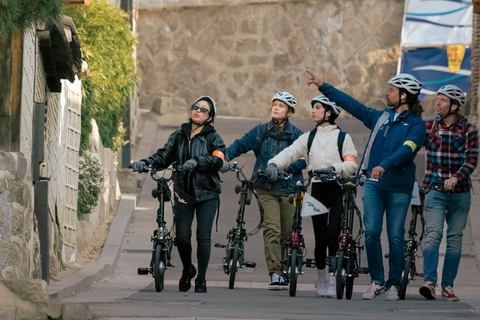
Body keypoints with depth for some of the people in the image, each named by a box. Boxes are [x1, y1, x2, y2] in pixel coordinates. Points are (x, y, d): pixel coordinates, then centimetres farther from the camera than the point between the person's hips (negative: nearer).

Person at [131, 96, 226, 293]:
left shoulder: (213, 138, 1)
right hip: (184, 193, 2)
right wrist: (145, 163, -16)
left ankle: (201, 279, 3)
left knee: (203, 236, -8)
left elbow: (217, 160, -17)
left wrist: (197, 162, -34)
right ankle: (187, 270, 24)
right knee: (182, 237, -3)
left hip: (206, 194, -2)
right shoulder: (179, 136, 11)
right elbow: (163, 156, 3)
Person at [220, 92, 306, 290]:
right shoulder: (261, 131, 8)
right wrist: (225, 158, -13)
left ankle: (282, 273, 19)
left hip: (289, 189, 0)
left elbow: (303, 160, -5)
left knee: (286, 233, 5)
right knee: (271, 229, -15)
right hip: (266, 188, 0)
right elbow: (240, 145, 5)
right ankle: (275, 273, -21)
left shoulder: (296, 135, 4)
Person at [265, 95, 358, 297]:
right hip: (318, 189, 3)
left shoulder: (342, 137, 4)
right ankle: (321, 279, 14)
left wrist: (334, 168, -22)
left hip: (338, 190, -3)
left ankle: (334, 279, -12)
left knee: (333, 234, -15)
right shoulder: (309, 138, 14)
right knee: (320, 237, 3)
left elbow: (352, 165, -4)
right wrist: (274, 163, -20)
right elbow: (290, 153, -1)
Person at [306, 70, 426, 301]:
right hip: (373, 184, 4)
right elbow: (352, 104, 21)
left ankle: (394, 284, 9)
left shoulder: (416, 124, -1)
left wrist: (384, 165, -31)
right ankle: (377, 281, 4)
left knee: (396, 236, -3)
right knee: (371, 232, -5)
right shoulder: (380, 117, 15)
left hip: (399, 187, -4)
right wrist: (323, 87, 22)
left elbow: (407, 150, -17)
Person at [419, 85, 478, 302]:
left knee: (455, 239, 3)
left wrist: (456, 177, -20)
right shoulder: (428, 127, 6)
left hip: (460, 192, 1)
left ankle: (448, 286, 7)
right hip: (435, 190, -1)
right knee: (433, 234, -14)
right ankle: (429, 282, -23)